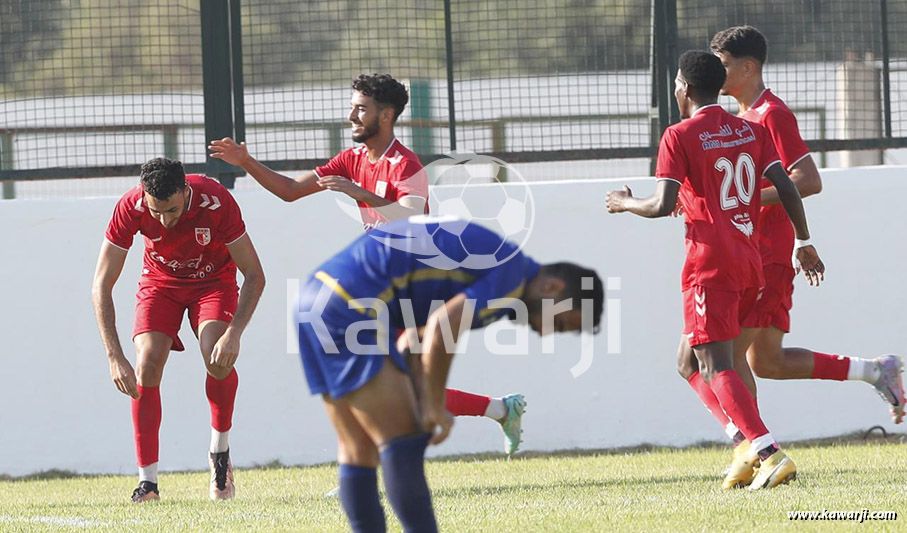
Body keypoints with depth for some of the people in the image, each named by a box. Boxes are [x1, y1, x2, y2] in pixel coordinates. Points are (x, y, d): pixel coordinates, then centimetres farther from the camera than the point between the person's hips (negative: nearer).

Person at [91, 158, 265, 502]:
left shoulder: (216, 202, -34)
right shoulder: (131, 209, -30)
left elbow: (254, 276, -24)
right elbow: (101, 286, -25)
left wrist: (234, 333, -37)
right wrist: (115, 357, -33)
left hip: (214, 278, -1)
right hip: (160, 280, 1)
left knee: (218, 357, -27)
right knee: (147, 365, -18)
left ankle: (220, 451, -3)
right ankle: (147, 481, -14)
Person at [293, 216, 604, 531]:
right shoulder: (512, 274, -9)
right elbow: (440, 328, -19)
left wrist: (425, 402, 7)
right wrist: (435, 407, -8)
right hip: (352, 305, -10)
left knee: (360, 453, 11)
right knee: (402, 443, -9)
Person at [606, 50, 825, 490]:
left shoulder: (679, 136, -6)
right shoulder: (750, 131, 13)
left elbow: (664, 204, -12)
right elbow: (786, 187, 7)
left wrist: (627, 204, 7)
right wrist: (804, 244, 15)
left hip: (710, 263, -7)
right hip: (750, 263, 7)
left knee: (715, 367, -12)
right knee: (689, 363, 17)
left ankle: (770, 454, -29)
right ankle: (752, 443, 3)